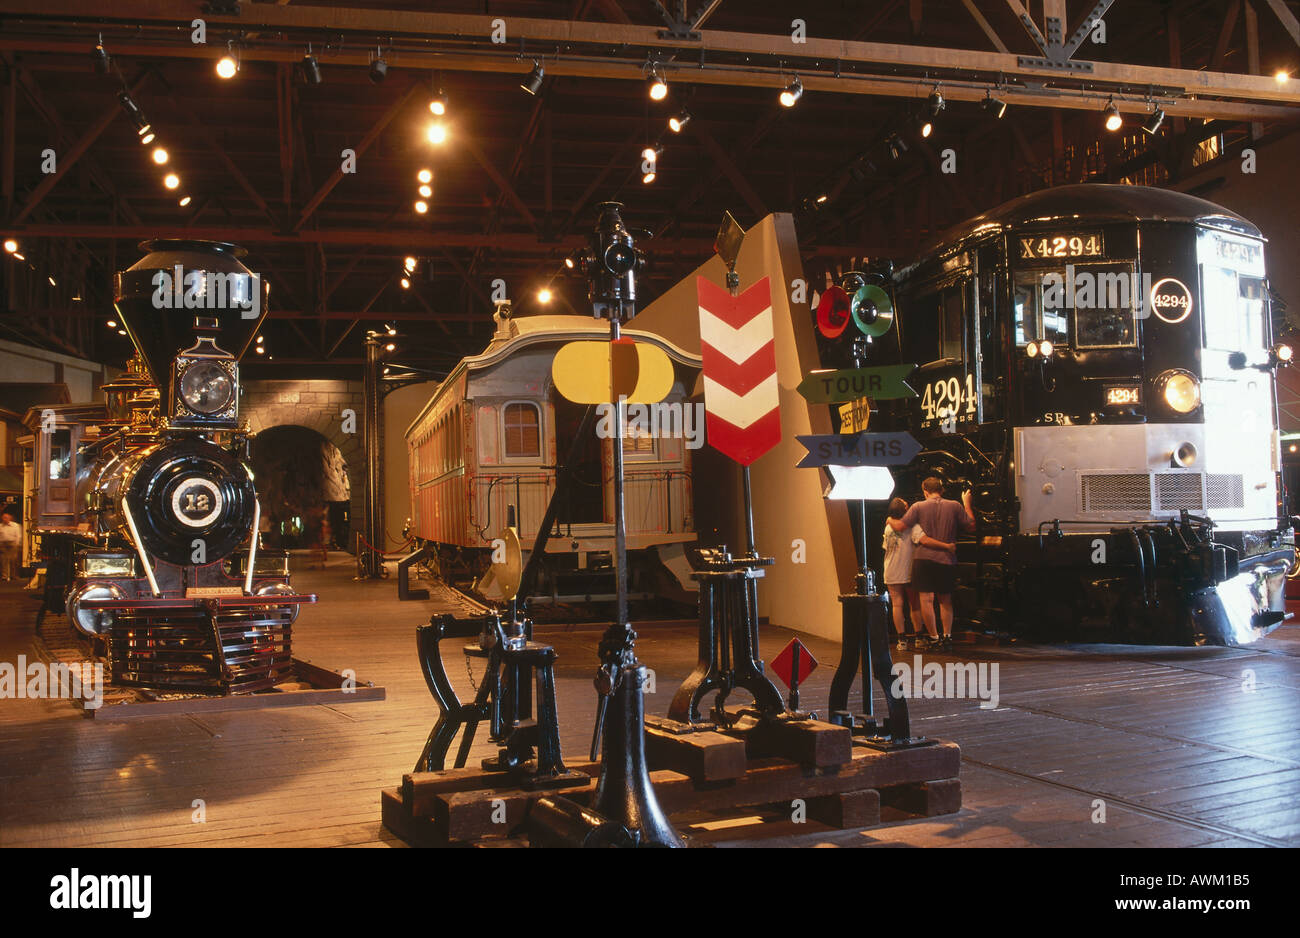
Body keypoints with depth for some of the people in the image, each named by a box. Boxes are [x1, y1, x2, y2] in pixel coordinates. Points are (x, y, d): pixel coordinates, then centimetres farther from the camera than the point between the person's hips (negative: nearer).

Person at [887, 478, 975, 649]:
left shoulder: (918, 507, -3)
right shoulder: (955, 506, 2)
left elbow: (900, 527, -6)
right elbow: (971, 527, 9)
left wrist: (890, 520, 16)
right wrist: (967, 504, 20)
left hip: (924, 558, -3)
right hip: (947, 560, 3)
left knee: (927, 599, -1)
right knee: (945, 600, 15)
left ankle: (933, 637, -3)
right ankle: (947, 635, 11)